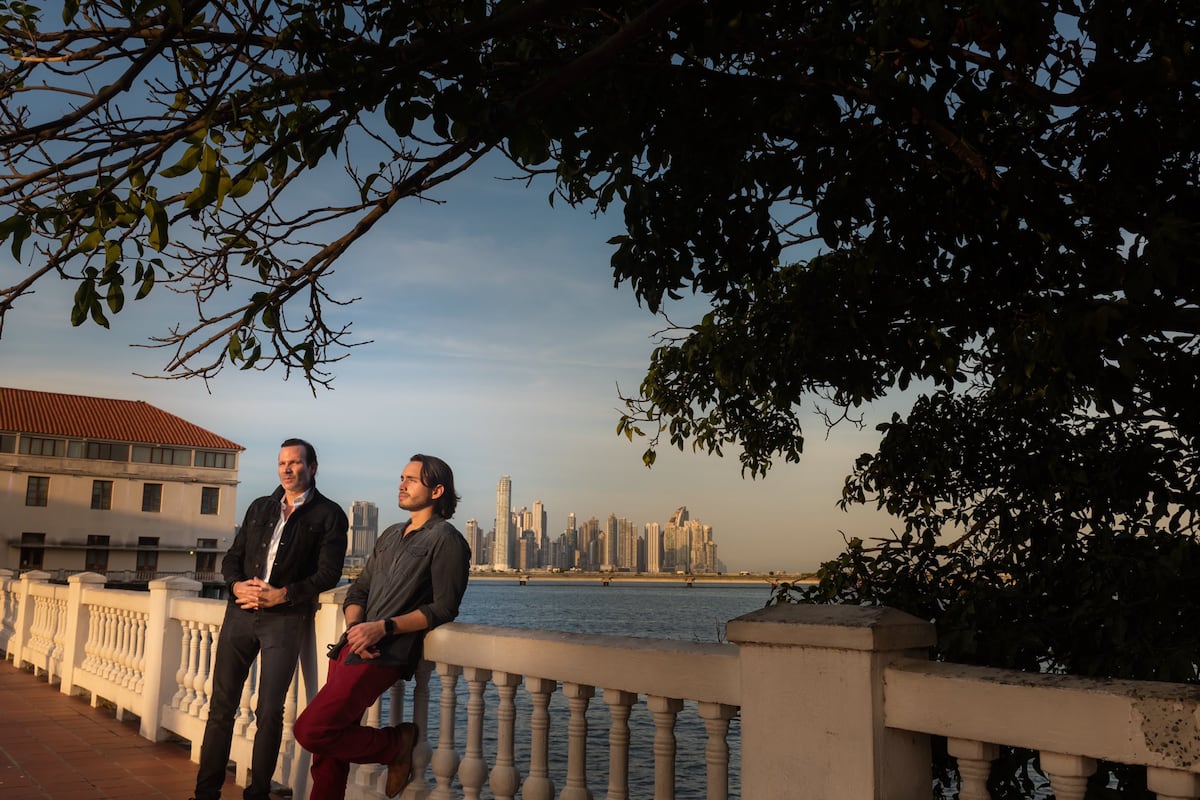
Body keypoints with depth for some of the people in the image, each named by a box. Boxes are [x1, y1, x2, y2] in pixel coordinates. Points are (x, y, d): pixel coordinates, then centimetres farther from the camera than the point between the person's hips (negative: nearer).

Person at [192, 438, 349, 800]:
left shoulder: (329, 515, 0)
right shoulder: (260, 507, 16)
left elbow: (329, 574, -7)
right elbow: (232, 557, 15)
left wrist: (282, 594, -16)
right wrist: (237, 585, -7)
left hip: (286, 618, -4)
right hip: (241, 612, 4)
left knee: (269, 711, -2)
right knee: (221, 705, 5)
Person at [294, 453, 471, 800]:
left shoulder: (446, 540, -3)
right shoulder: (390, 536, 21)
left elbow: (443, 609, -10)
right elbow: (358, 591, 18)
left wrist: (383, 628, -19)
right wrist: (354, 627, -4)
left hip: (382, 655, -8)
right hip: (351, 648, 8)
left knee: (310, 730, -16)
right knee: (329, 745, 7)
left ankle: (395, 745, 3)